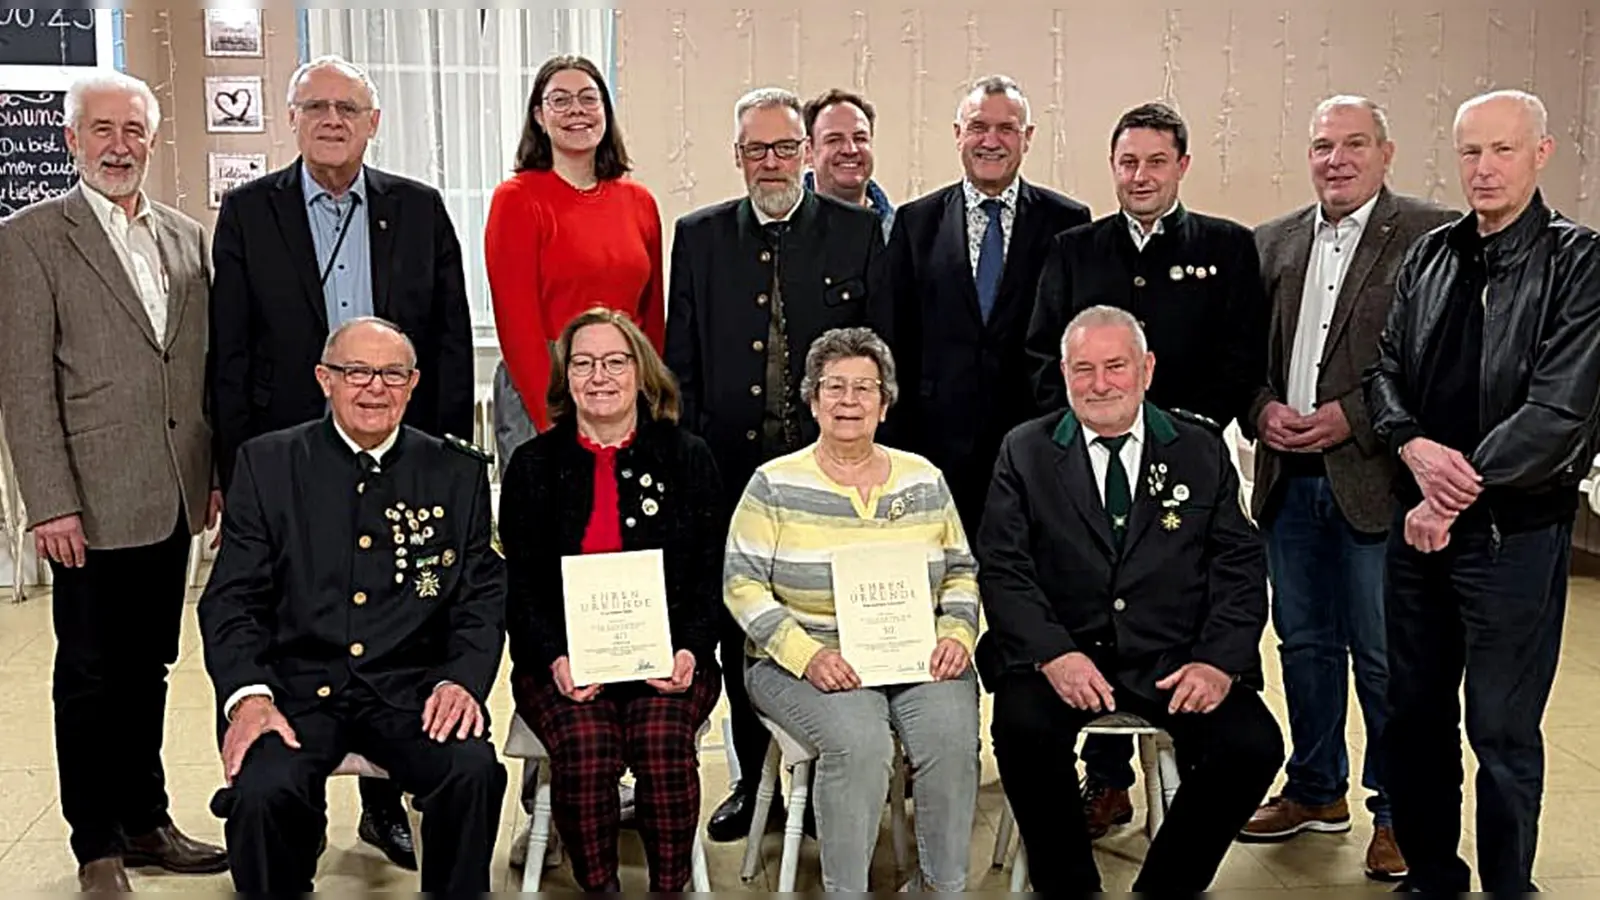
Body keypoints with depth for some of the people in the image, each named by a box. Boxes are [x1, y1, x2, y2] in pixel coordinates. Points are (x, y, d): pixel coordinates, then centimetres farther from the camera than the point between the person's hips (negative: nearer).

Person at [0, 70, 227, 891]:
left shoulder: (187, 238, 12)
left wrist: (221, 473, 8)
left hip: (174, 499, 5)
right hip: (94, 502, -5)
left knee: (148, 668, 15)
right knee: (91, 677, 6)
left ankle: (145, 823, 28)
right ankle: (97, 847, 19)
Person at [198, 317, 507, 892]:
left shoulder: (458, 473, 9)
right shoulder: (267, 463, 7)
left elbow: (483, 597, 7)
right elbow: (231, 599, 3)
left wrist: (463, 678, -12)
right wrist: (247, 695, -14)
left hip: (411, 691, 1)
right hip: (295, 688, 0)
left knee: (474, 771, -27)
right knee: (262, 792, -28)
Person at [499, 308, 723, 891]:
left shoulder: (687, 457, 8)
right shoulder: (533, 465, 9)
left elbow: (711, 575, 6)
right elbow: (520, 586, 6)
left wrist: (690, 650, -12)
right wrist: (554, 659, -12)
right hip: (563, 659, 0)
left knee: (662, 739, -30)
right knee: (585, 744, -29)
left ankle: (670, 887, -12)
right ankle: (597, 888, -10)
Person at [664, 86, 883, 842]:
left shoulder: (858, 232, 4)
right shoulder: (699, 236, 9)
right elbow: (681, 359, 8)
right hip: (731, 468, 2)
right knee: (738, 626, 9)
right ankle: (753, 779, 24)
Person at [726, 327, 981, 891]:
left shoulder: (924, 479, 12)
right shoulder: (775, 485, 1)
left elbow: (962, 572, 15)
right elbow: (743, 585, -4)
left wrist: (956, 634, -5)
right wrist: (807, 655, -17)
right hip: (805, 664, -3)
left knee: (952, 736, -25)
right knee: (859, 741, -30)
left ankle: (943, 885, -4)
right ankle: (844, 890, -11)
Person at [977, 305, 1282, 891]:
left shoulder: (1202, 451, 9)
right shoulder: (1024, 452, 6)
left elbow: (1240, 565, 5)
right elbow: (1001, 567, -2)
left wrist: (1220, 660, -11)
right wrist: (1052, 651, -19)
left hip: (1175, 660, 2)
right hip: (1062, 652, -1)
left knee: (1253, 746, -20)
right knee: (1023, 728, -29)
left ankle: (1167, 882, 4)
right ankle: (1069, 884, -4)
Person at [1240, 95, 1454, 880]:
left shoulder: (1431, 235, -5)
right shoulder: (1273, 242, 12)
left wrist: (1353, 416, -16)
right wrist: (1262, 405, -4)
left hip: (1374, 479, -5)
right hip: (1289, 478, 5)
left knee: (1383, 655, 3)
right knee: (1305, 641, 16)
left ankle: (1397, 810, 19)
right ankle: (1315, 790, 31)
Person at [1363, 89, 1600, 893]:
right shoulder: (1430, 255, 8)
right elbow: (1385, 368, 9)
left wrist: (1456, 497, -13)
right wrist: (1416, 446, -11)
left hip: (1514, 531, -5)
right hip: (1417, 522, 5)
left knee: (1502, 728, 3)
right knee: (1414, 714, 13)